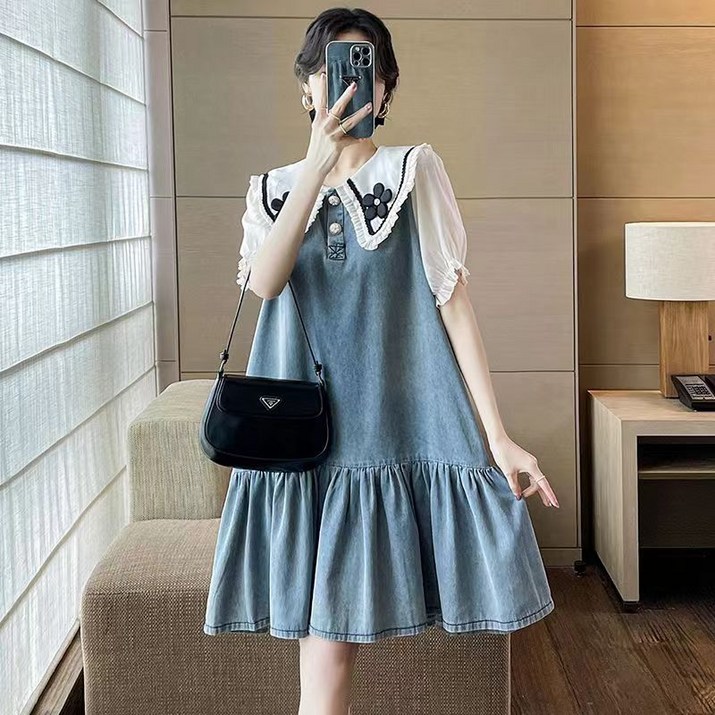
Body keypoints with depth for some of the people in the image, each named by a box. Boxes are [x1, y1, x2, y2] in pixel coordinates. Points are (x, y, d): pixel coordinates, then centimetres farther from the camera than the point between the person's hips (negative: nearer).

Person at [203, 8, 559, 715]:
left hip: (398, 425, -2)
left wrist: (498, 435, -7)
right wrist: (320, 160, -18)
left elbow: (453, 297, -1)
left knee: (332, 627, 0)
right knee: (323, 637, 1)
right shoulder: (275, 188, 11)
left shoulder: (415, 170, 5)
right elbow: (264, 281, -9)